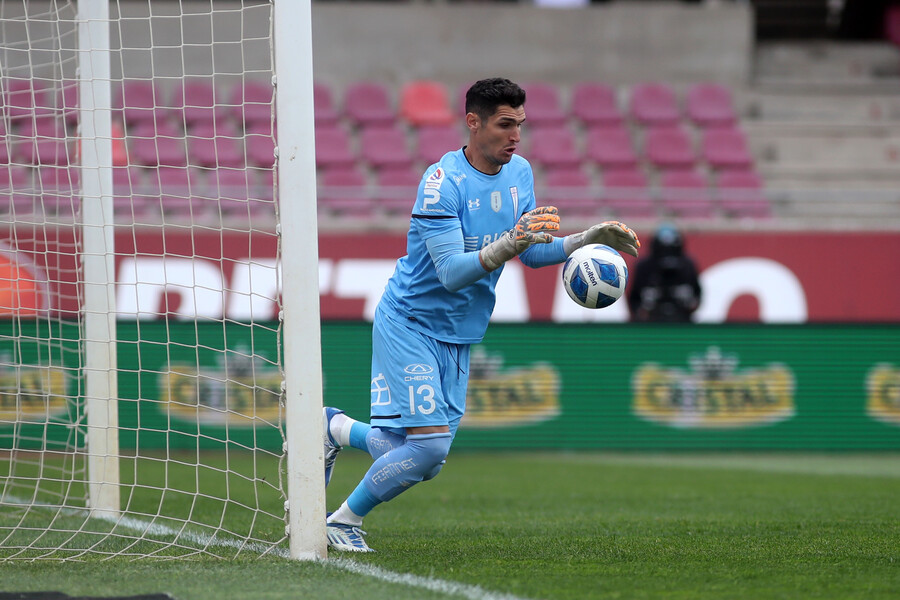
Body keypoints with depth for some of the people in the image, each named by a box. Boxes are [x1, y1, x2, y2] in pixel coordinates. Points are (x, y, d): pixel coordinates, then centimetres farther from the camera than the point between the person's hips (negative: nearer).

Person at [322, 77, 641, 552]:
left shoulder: (519, 173, 2)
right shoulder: (442, 181, -21)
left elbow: (533, 253, 11)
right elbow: (451, 272, -28)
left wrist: (590, 239, -3)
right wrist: (509, 244, -41)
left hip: (457, 336, 7)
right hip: (409, 323, -7)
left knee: (415, 459, 4)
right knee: (430, 446, -18)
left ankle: (337, 428, 32)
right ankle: (343, 521, 2)